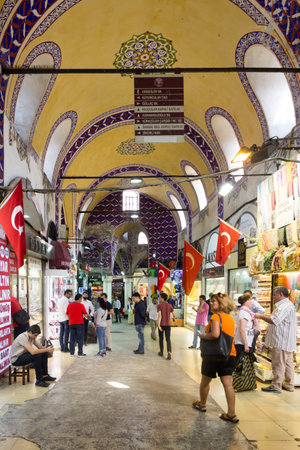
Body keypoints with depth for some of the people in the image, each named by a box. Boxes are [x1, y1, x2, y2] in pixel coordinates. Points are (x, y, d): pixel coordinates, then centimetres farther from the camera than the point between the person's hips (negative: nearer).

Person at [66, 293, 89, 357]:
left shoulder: (70, 305, 4)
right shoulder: (80, 305, -8)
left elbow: (67, 314, 10)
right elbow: (85, 314, -8)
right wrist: (88, 317, 12)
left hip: (71, 324, 4)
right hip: (79, 323, -4)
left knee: (72, 338, 11)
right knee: (80, 339, 3)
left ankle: (71, 352, 13)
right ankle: (80, 353, 4)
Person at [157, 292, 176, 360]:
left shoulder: (159, 305, -9)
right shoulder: (170, 305, 2)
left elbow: (159, 315, -19)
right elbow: (174, 315, 6)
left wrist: (159, 325, -23)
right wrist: (174, 319, 31)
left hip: (161, 324, -2)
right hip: (168, 324, 2)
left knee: (161, 338, 17)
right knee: (168, 339, -1)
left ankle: (161, 352, 28)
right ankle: (169, 353, -20)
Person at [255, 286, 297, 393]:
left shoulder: (284, 306, -19)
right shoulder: (287, 304, 17)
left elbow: (275, 320, -27)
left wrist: (260, 316, -17)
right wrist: (263, 316, 13)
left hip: (281, 341, -11)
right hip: (287, 341, 11)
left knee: (278, 364, -3)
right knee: (288, 363, 15)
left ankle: (276, 386, 3)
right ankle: (289, 385, 22)